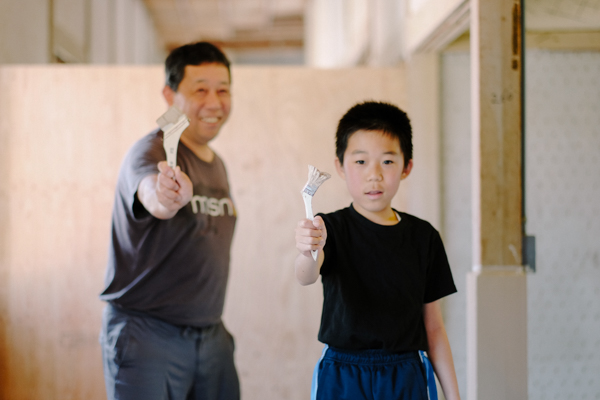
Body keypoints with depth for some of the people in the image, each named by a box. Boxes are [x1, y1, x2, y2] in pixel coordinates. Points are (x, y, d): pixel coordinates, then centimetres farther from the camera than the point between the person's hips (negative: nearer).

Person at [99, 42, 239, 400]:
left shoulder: (217, 164, 12)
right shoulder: (150, 152, -12)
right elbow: (151, 195, -35)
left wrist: (214, 325, 11)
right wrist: (168, 197, -57)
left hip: (211, 336, 7)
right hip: (147, 334, -7)